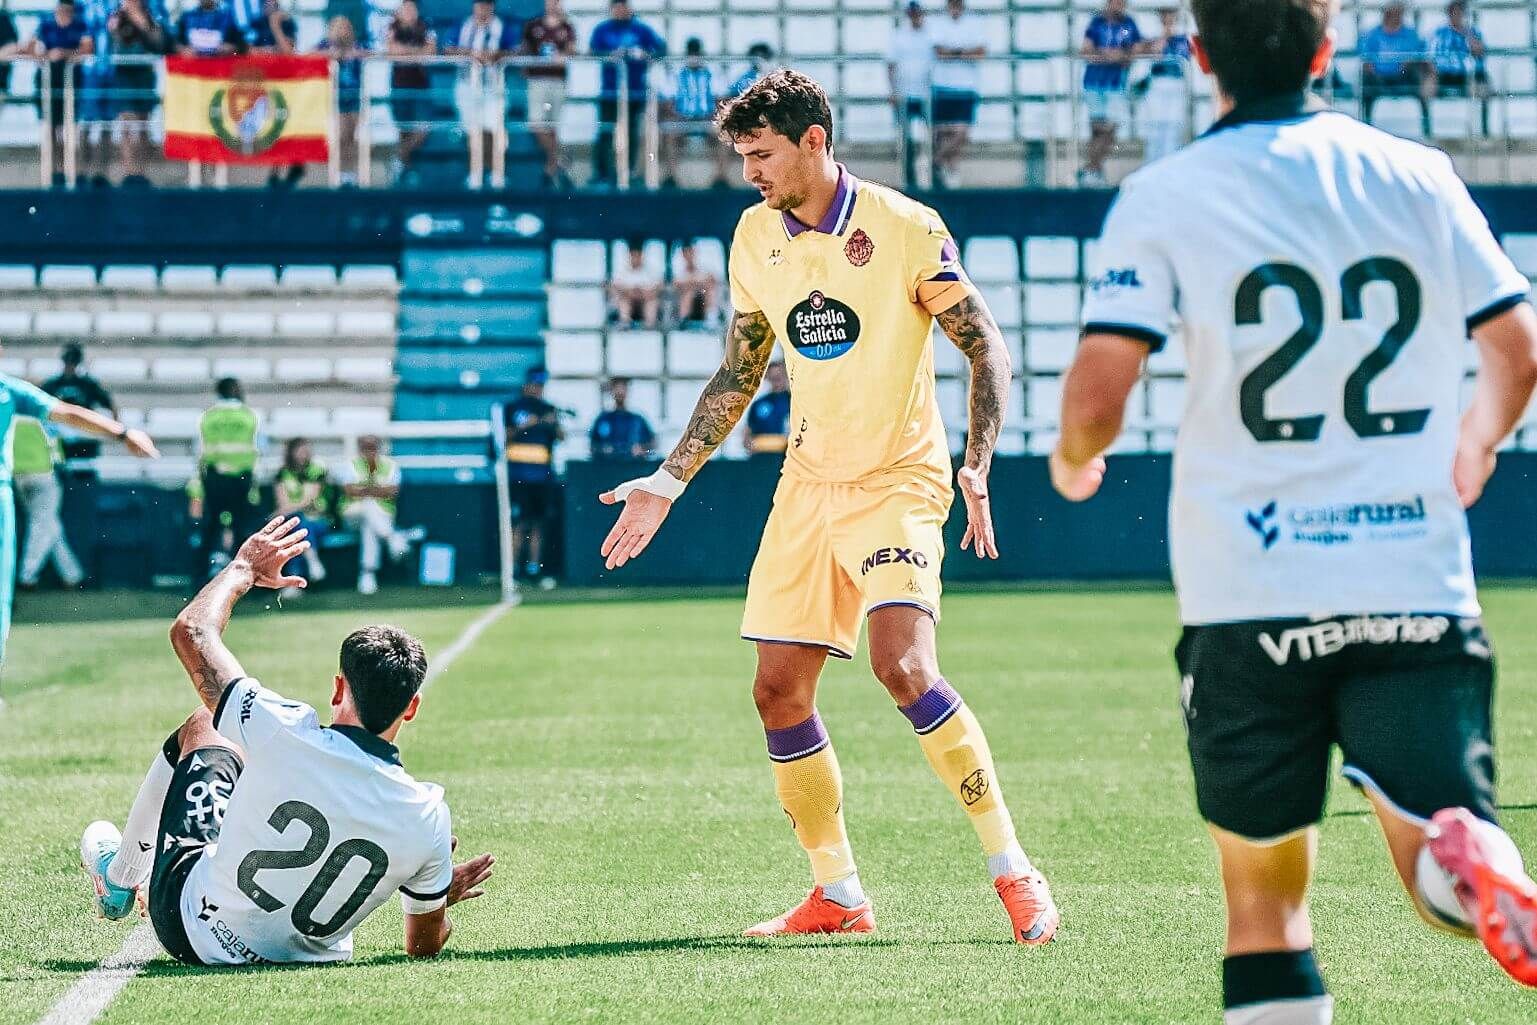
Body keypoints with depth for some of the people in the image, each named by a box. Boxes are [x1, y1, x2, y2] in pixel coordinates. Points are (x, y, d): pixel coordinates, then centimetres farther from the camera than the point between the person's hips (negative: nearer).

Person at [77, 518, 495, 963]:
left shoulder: (288, 734, -28)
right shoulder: (429, 817, -22)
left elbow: (190, 631, -13)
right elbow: (424, 947, -6)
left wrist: (244, 569, 4)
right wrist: (442, 899, 14)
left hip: (196, 933, -2)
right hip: (306, 957, 2)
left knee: (202, 728, 19)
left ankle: (120, 879, 41)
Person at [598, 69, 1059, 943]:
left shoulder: (905, 229, -10)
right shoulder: (756, 238, 7)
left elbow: (987, 349, -7)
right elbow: (739, 375, 17)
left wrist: (976, 471, -19)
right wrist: (669, 483, 15)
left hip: (898, 479, -6)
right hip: (808, 484, 6)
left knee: (904, 665, -24)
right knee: (779, 690, 1)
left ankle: (1014, 873, -13)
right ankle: (839, 895, 14)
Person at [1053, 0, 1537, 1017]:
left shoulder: (1165, 198, -2)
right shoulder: (1420, 177, 6)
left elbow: (1095, 396, -10)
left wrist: (1074, 459, 13)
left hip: (1250, 597, -1)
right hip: (1419, 588, 1)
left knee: (1265, 890, 12)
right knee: (1443, 844, 1)